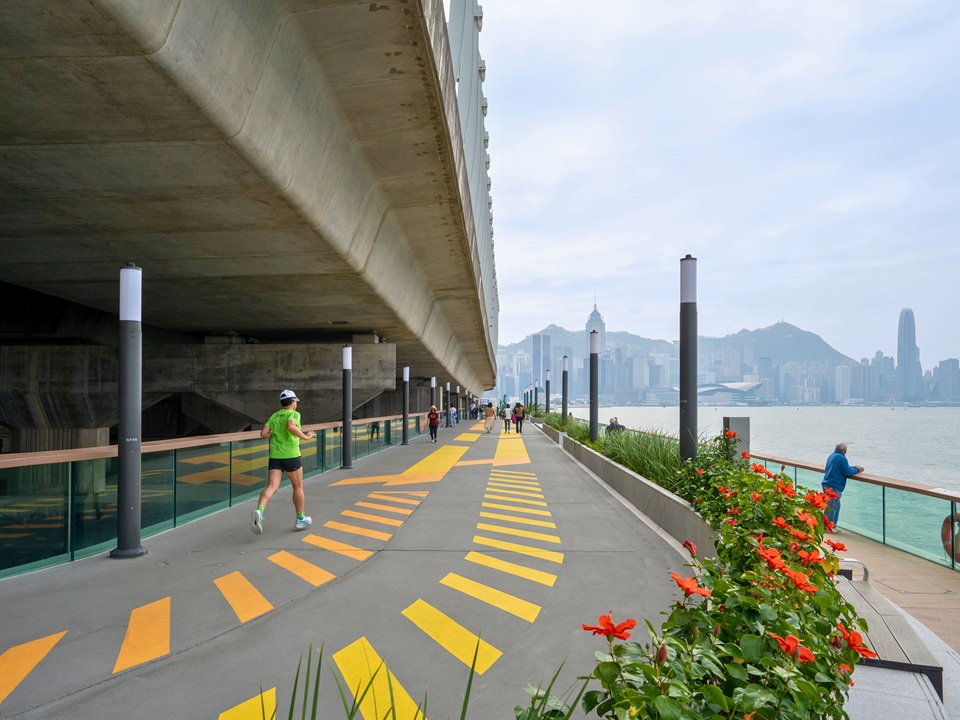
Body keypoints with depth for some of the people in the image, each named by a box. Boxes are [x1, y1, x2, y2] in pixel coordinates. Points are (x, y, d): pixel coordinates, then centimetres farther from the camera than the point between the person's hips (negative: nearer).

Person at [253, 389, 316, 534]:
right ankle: (300, 520, 23)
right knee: (298, 487, 12)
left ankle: (259, 511, -31)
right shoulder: (294, 414, -4)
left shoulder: (274, 416, 13)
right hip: (291, 455, -5)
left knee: (272, 487, -4)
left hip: (275, 456, 5)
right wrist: (305, 436, -16)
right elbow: (291, 426, -25)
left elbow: (263, 433, 7)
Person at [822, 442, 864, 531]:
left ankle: (832, 526, 21)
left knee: (836, 506, 18)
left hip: (827, 484, 10)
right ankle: (827, 527, -3)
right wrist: (857, 469, 3)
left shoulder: (832, 456, 17)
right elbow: (847, 472, -13)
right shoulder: (841, 458, -14)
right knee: (832, 507, -5)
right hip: (833, 486, -10)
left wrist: (855, 467, 17)